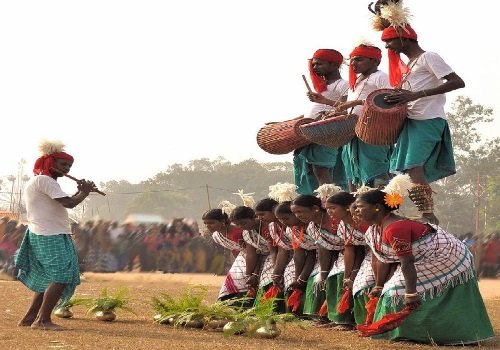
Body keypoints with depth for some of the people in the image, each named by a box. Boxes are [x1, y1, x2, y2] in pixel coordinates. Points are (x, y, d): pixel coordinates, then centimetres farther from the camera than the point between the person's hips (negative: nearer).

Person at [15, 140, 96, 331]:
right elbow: (69, 203, -21)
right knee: (61, 277, -12)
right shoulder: (44, 180, -13)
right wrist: (85, 192, -5)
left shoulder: (36, 182, 20)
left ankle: (29, 318, 17)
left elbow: (62, 203, 21)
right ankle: (43, 320, -11)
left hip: (42, 235, 11)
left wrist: (80, 191, 12)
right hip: (51, 236, -11)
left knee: (50, 279, 15)